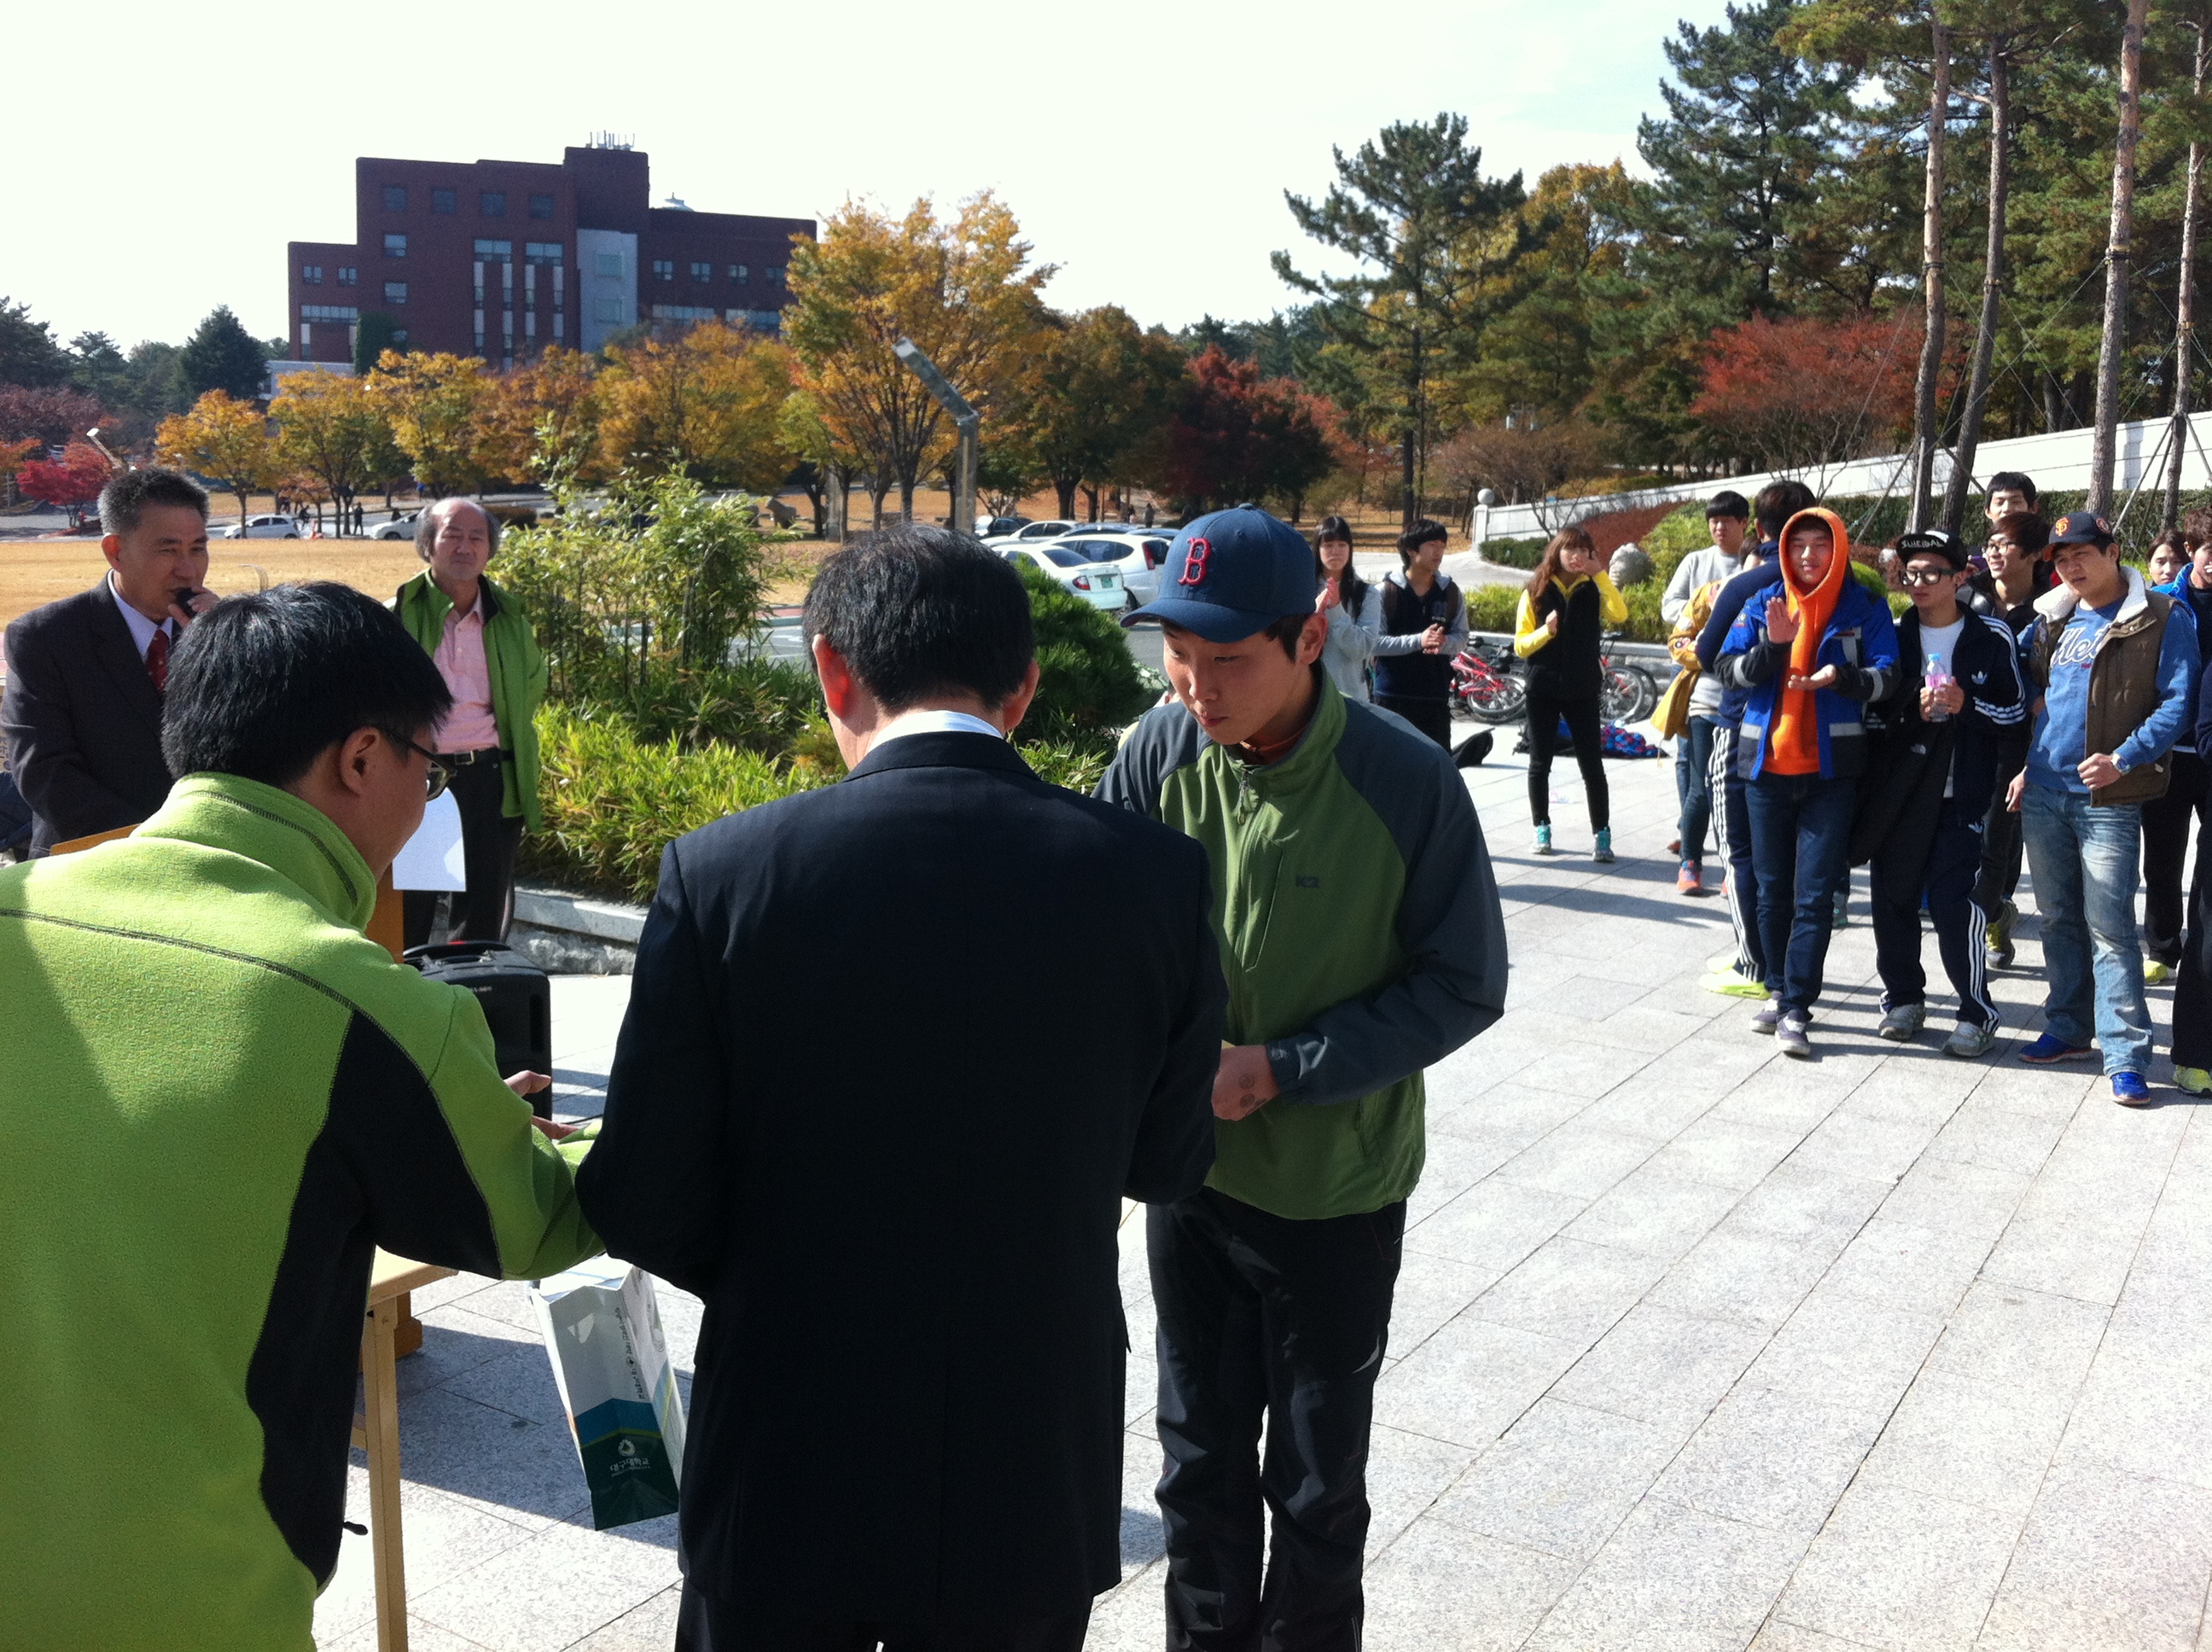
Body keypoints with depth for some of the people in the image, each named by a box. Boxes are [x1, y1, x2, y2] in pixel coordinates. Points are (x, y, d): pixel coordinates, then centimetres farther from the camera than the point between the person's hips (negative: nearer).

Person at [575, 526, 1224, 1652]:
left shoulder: (721, 872, -16)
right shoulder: (1156, 875, -11)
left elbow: (639, 1209, -11)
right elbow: (1169, 1165, 1)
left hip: (787, 1477, -1)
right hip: (1035, 1480, 2)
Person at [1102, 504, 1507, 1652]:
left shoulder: (1406, 783, -22)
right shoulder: (1160, 751, -12)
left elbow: (1463, 986, -14)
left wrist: (1281, 1069, -21)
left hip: (1337, 1190, -3)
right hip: (1189, 1170, 3)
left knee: (1317, 1481, 16)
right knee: (1201, 1459, 21)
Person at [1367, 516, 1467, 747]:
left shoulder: (1451, 592, 5)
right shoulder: (1386, 592, -5)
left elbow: (1462, 637, 6)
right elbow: (1374, 642, -10)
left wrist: (1443, 643, -17)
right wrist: (1418, 640, -22)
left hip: (1436, 697, 3)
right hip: (1392, 696, -3)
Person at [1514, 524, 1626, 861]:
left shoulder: (1593, 590, 3)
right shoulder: (1536, 591, 1)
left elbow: (1619, 614, -17)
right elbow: (1520, 645, -1)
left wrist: (1600, 574, -16)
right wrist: (1546, 631, -18)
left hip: (1583, 689, 0)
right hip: (1543, 688, 0)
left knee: (1592, 764, -2)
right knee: (1540, 763, 8)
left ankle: (1601, 834, 2)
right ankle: (1541, 829, 21)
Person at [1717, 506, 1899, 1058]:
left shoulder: (1866, 608, 1)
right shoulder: (1763, 605, 7)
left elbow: (1886, 677, -7)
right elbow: (1729, 670, -1)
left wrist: (1839, 677, -26)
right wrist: (1772, 644, -19)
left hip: (1831, 770, -3)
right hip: (1767, 765, 3)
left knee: (1814, 895, -6)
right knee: (1773, 890, 12)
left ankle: (1796, 1010, -3)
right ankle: (1778, 990, 26)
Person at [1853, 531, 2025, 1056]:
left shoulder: (1992, 637, 3)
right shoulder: (1895, 637, 9)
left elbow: (2016, 710, 4)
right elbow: (1873, 707, 12)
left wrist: (1967, 704, -12)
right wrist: (1914, 707, -7)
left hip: (1962, 793, -3)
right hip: (1897, 791, 3)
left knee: (1953, 903, -10)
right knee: (1893, 899, 5)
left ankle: (1977, 1014, 4)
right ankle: (1904, 998, 23)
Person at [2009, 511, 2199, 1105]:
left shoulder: (2162, 619, -5)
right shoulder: (2052, 621, 11)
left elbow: (2177, 702, -9)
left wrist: (2123, 759, -19)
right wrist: (2025, 765, 11)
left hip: (2108, 798, -6)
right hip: (2043, 790, 6)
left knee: (2109, 927, -7)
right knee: (2058, 917, 14)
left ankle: (2126, 1056, -3)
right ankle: (2068, 1028, 26)